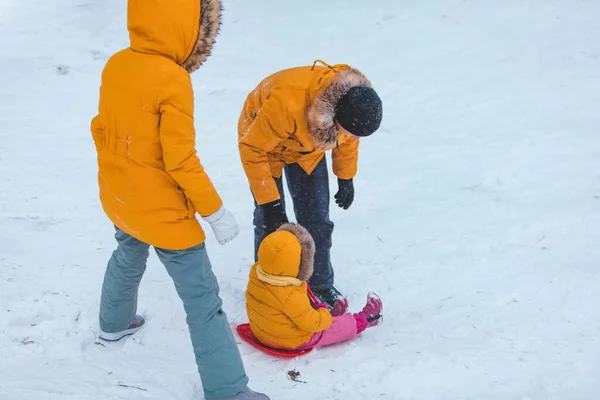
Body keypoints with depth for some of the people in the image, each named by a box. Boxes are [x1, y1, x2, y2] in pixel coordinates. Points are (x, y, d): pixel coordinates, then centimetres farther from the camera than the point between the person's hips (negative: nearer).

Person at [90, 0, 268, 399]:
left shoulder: (115, 65, -4)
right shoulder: (173, 82, -27)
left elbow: (102, 128, 8)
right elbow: (182, 162, -25)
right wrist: (215, 212, -15)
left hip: (119, 199, 8)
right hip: (161, 210, -8)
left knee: (128, 259, 35)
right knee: (203, 297, 0)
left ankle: (115, 323, 60)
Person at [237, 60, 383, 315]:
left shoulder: (356, 100, -28)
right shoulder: (286, 104, -46)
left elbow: (347, 139, -4)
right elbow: (252, 149, -31)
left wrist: (346, 178, 7)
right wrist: (269, 202, -29)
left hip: (308, 147, 4)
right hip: (263, 139, -4)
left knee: (317, 220, 2)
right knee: (269, 221, -3)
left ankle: (321, 286, 21)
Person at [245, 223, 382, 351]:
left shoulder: (255, 273, -18)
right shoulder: (290, 295, -41)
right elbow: (313, 323, -28)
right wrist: (324, 312, -9)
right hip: (291, 340, -8)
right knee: (341, 326, 8)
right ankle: (362, 320, 33)